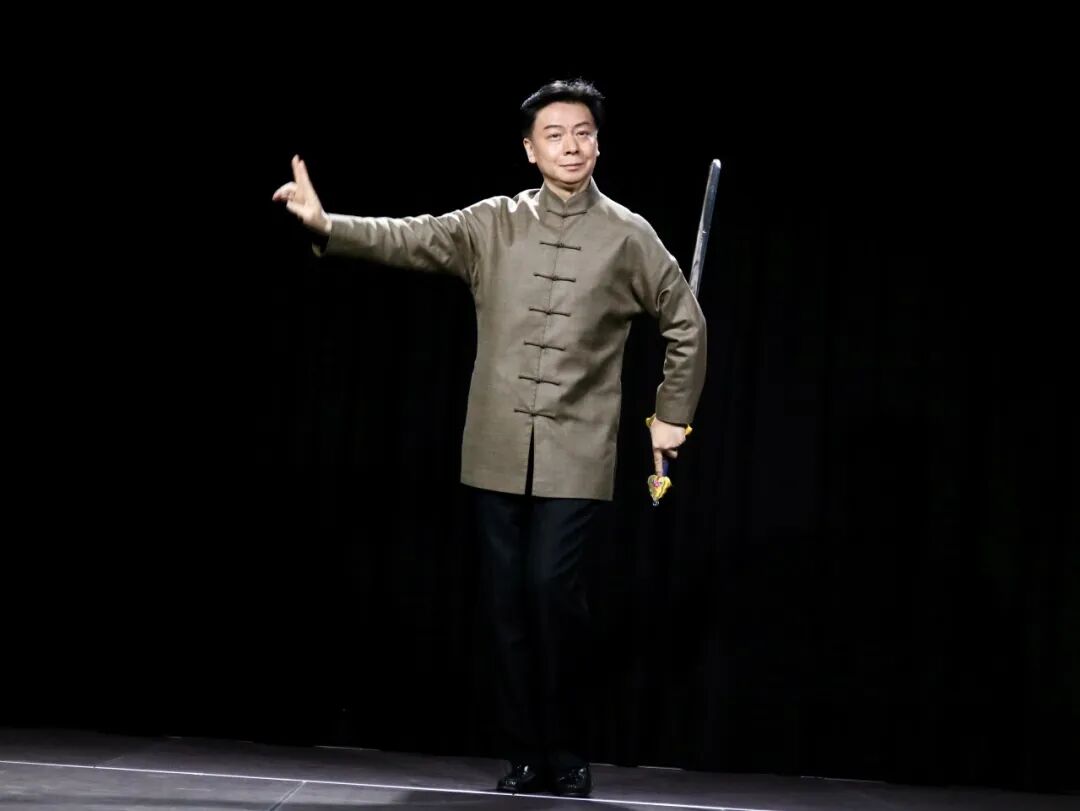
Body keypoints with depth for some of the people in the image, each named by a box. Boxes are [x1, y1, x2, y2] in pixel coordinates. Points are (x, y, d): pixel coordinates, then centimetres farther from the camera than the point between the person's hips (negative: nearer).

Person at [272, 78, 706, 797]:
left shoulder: (628, 235, 2)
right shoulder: (493, 224, 6)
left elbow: (686, 324, 10)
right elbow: (409, 239, -4)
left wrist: (674, 415, 9)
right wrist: (326, 224, -19)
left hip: (576, 453, -2)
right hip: (500, 448, 2)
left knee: (552, 589, -13)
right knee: (509, 601, 3)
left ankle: (567, 756, 2)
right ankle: (526, 756, 13)